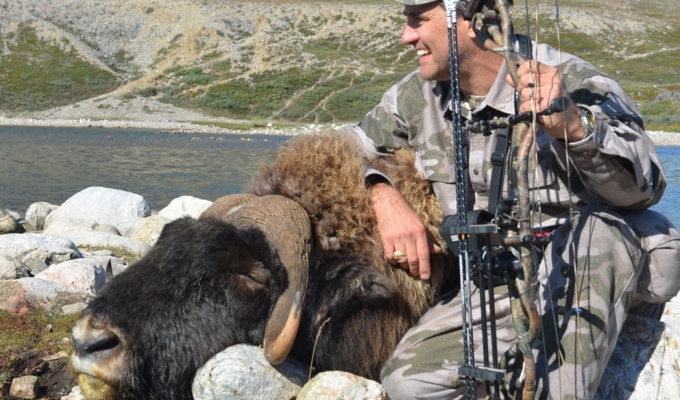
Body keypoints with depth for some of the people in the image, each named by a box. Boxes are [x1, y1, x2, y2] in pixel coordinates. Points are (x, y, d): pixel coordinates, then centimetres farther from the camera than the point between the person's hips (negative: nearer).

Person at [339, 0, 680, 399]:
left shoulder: (575, 85, -15)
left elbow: (643, 188, -24)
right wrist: (383, 196, -12)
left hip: (599, 261, -3)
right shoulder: (420, 96, 1)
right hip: (502, 288, 4)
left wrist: (574, 126, -42)